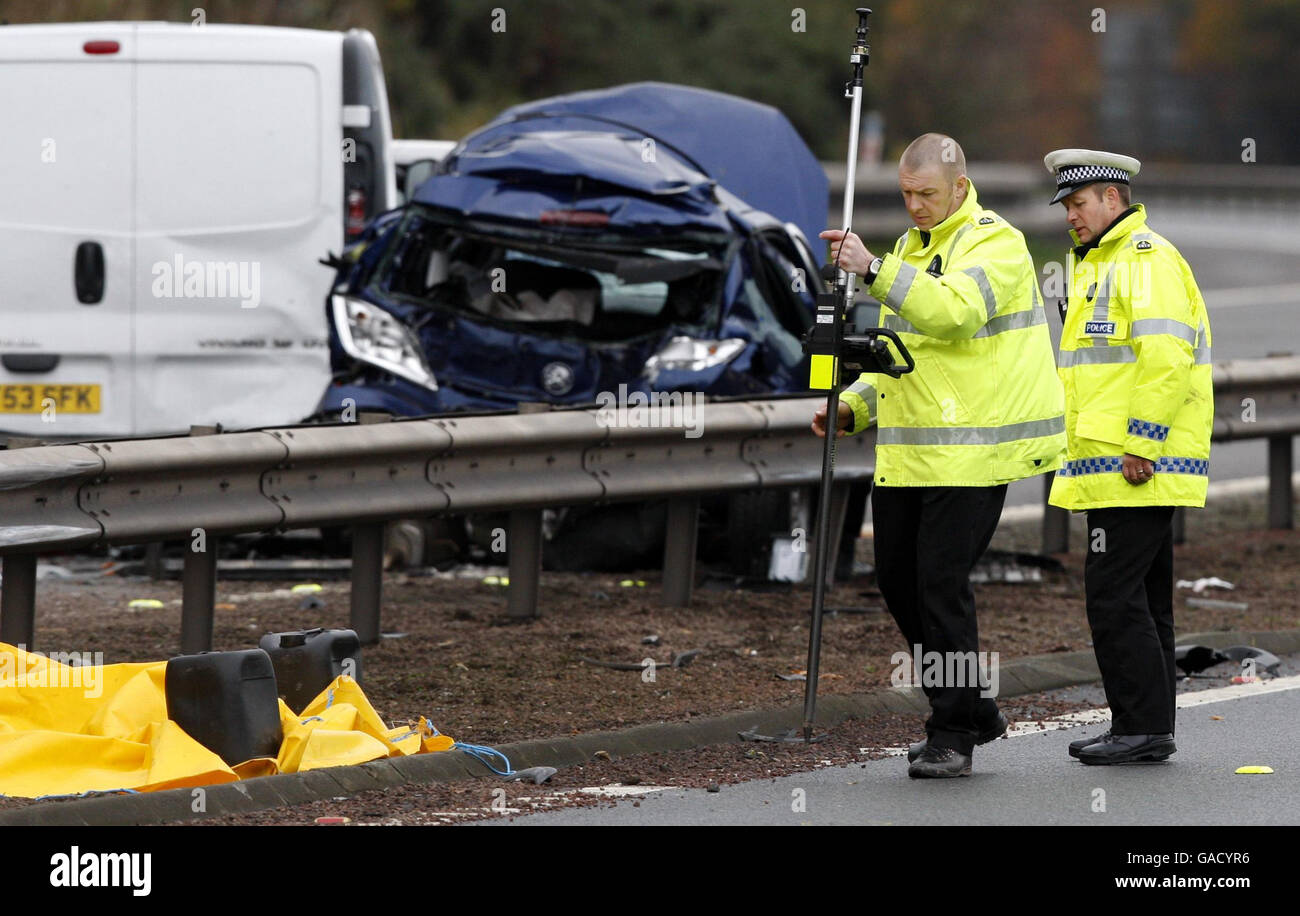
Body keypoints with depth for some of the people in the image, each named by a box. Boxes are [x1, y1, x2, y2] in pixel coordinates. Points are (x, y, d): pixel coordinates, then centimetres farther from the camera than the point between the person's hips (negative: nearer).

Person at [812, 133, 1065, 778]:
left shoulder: (996, 243, -9)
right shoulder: (911, 248, 19)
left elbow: (953, 312, -28)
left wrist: (874, 270, -32)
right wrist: (853, 406, 9)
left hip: (970, 452, -9)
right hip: (905, 453, 9)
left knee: (942, 583, -11)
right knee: (898, 579, 10)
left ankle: (953, 735, -1)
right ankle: (973, 711, 23)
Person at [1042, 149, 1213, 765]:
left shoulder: (1148, 259, -11)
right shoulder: (1100, 265, 22)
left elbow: (1165, 356, -21)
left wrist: (1140, 445, -22)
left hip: (1139, 466, -11)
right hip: (1112, 466, 11)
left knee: (1113, 594, -12)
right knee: (1142, 599, 11)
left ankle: (1143, 727, -9)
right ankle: (1146, 729, 13)